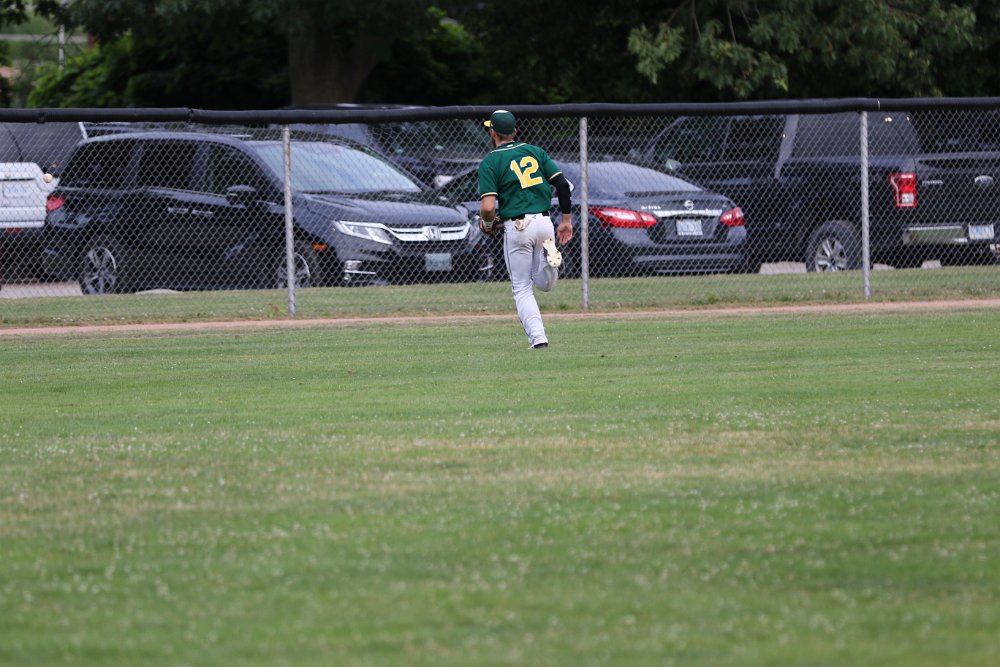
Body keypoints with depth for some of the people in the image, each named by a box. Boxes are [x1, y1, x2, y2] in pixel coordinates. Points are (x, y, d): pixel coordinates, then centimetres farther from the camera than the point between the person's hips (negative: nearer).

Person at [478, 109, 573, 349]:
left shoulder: (490, 162, -4)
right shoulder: (535, 151, 10)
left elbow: (488, 206, -14)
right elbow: (562, 184, 4)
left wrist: (487, 224, 8)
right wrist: (566, 219, 12)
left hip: (517, 227, -4)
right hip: (544, 221, 4)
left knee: (522, 289, 7)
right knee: (544, 284, 18)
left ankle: (538, 336, -9)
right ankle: (550, 258, -15)